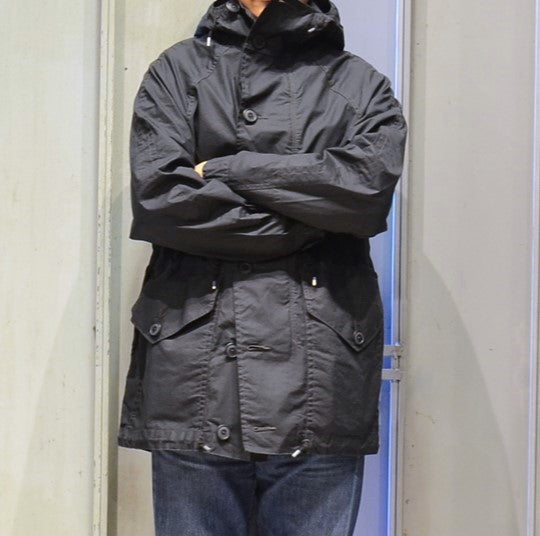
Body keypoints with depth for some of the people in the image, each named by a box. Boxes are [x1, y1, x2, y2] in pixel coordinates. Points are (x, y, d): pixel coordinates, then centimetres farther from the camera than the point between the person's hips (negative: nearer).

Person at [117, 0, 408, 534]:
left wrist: (225, 168, -5)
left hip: (320, 387, 1)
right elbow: (157, 198, -5)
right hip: (196, 379, 0)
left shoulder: (362, 84, 14)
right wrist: (311, 218, -4)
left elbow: (369, 186, -7)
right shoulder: (178, 70, 12)